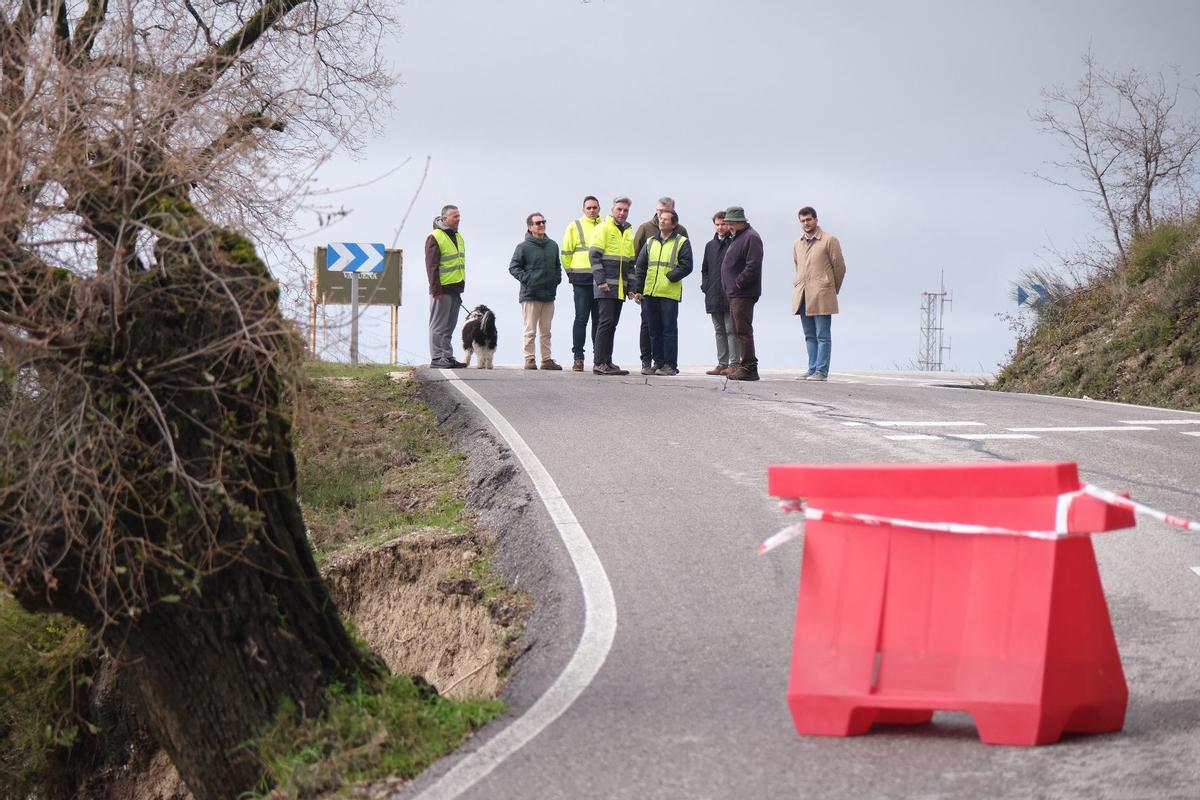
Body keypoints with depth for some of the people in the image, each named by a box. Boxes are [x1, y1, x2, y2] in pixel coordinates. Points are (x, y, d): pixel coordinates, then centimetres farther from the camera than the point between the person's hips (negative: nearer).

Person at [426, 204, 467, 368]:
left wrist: (461, 286, 20)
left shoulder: (458, 237, 17)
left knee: (449, 327, 12)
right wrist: (435, 289, -19)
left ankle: (448, 357, 16)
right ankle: (436, 358, -2)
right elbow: (431, 266, -14)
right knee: (438, 326, -4)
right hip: (442, 289, -8)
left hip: (455, 289, 8)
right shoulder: (435, 238, -9)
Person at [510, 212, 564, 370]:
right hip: (530, 295, -5)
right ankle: (529, 360, -1)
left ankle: (546, 359, 14)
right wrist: (526, 279, -13)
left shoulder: (552, 246, 11)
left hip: (549, 295, 5)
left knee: (545, 331, 10)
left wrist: (557, 279, 8)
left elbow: (557, 266, 24)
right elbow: (513, 267, -4)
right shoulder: (524, 247, -5)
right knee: (530, 331, -3)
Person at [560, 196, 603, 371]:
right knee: (581, 318, -4)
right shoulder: (575, 226, 4)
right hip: (582, 280, -3)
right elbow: (566, 253, 6)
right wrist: (571, 273, 4)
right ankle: (578, 357, -3)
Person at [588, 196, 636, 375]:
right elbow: (594, 256, -10)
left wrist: (631, 286, 16)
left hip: (620, 287, 7)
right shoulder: (602, 229, -4)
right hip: (605, 286, -7)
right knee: (606, 321, -12)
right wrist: (601, 280, -18)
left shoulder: (628, 233, 19)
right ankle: (599, 362, -11)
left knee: (612, 324, 7)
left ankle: (607, 362, 10)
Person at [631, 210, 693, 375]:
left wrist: (669, 278, -15)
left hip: (669, 293, -5)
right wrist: (638, 290, 7)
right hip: (649, 293, 5)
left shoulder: (682, 242, 2)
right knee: (654, 330, 8)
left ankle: (670, 365, -2)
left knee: (669, 329, -5)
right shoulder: (650, 242, 16)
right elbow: (640, 267, 15)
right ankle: (658, 362, 15)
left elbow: (686, 266, -6)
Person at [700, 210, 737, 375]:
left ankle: (733, 364, -6)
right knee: (719, 331, 10)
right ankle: (722, 363, 13)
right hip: (714, 296, 7)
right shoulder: (710, 245, 17)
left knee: (731, 330, -7)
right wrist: (705, 286, 9)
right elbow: (704, 269, 23)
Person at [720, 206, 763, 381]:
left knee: (743, 331, -11)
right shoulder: (737, 238, 21)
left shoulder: (751, 237, -11)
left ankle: (748, 368, -11)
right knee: (738, 331, 12)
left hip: (743, 294, -11)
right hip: (734, 294, 11)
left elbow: (753, 266, -21)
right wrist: (731, 286, 15)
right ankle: (743, 365, 17)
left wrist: (738, 283, -17)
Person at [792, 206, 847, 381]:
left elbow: (840, 267, 1)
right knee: (810, 336, 8)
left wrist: (832, 289, 8)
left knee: (822, 336, -5)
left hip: (821, 296, -6)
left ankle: (821, 371, -6)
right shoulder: (798, 244, 15)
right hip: (802, 295, 6)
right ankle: (812, 369, 11)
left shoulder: (829, 241, -3)